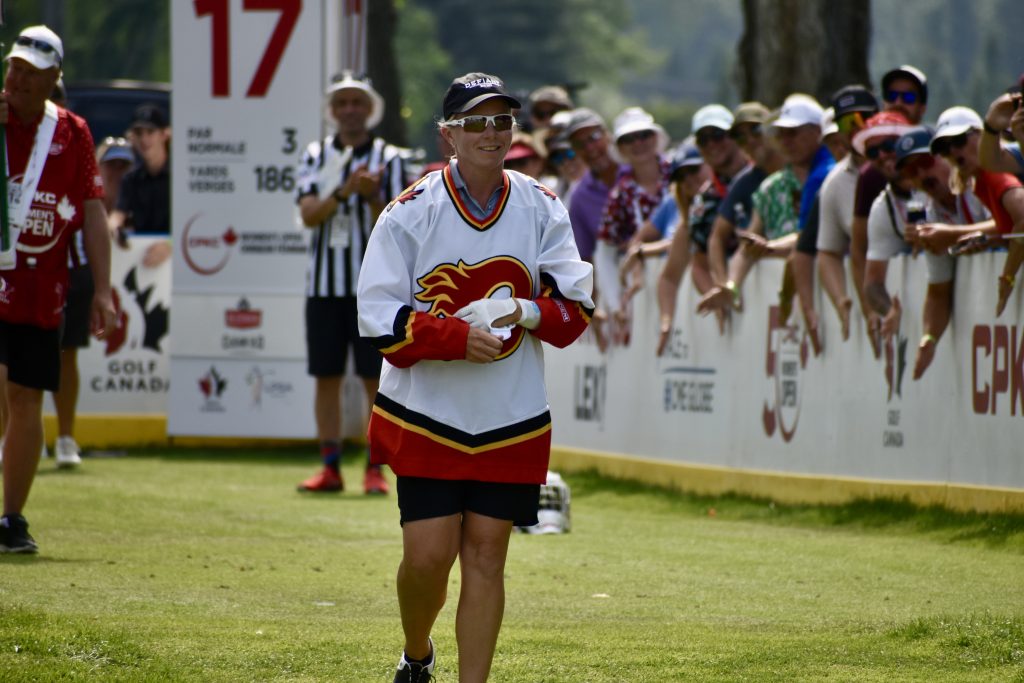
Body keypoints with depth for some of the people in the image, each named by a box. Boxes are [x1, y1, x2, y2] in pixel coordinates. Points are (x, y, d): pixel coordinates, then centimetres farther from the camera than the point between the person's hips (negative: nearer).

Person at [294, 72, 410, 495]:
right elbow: (309, 215, -4)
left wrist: (372, 196, -20)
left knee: (375, 379, -4)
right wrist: (344, 192, -18)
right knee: (327, 378, 4)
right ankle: (330, 468, 9)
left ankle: (375, 469, -1)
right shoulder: (316, 156, 9)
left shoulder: (389, 159, 2)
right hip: (325, 283, 2)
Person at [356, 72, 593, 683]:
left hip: (512, 420, 2)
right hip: (426, 414, -2)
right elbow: (381, 319, -9)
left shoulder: (542, 209, 2)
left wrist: (528, 314, -18)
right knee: (428, 556, -5)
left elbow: (576, 307, 2)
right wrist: (459, 337, -21)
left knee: (485, 557, 1)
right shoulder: (411, 212, -6)